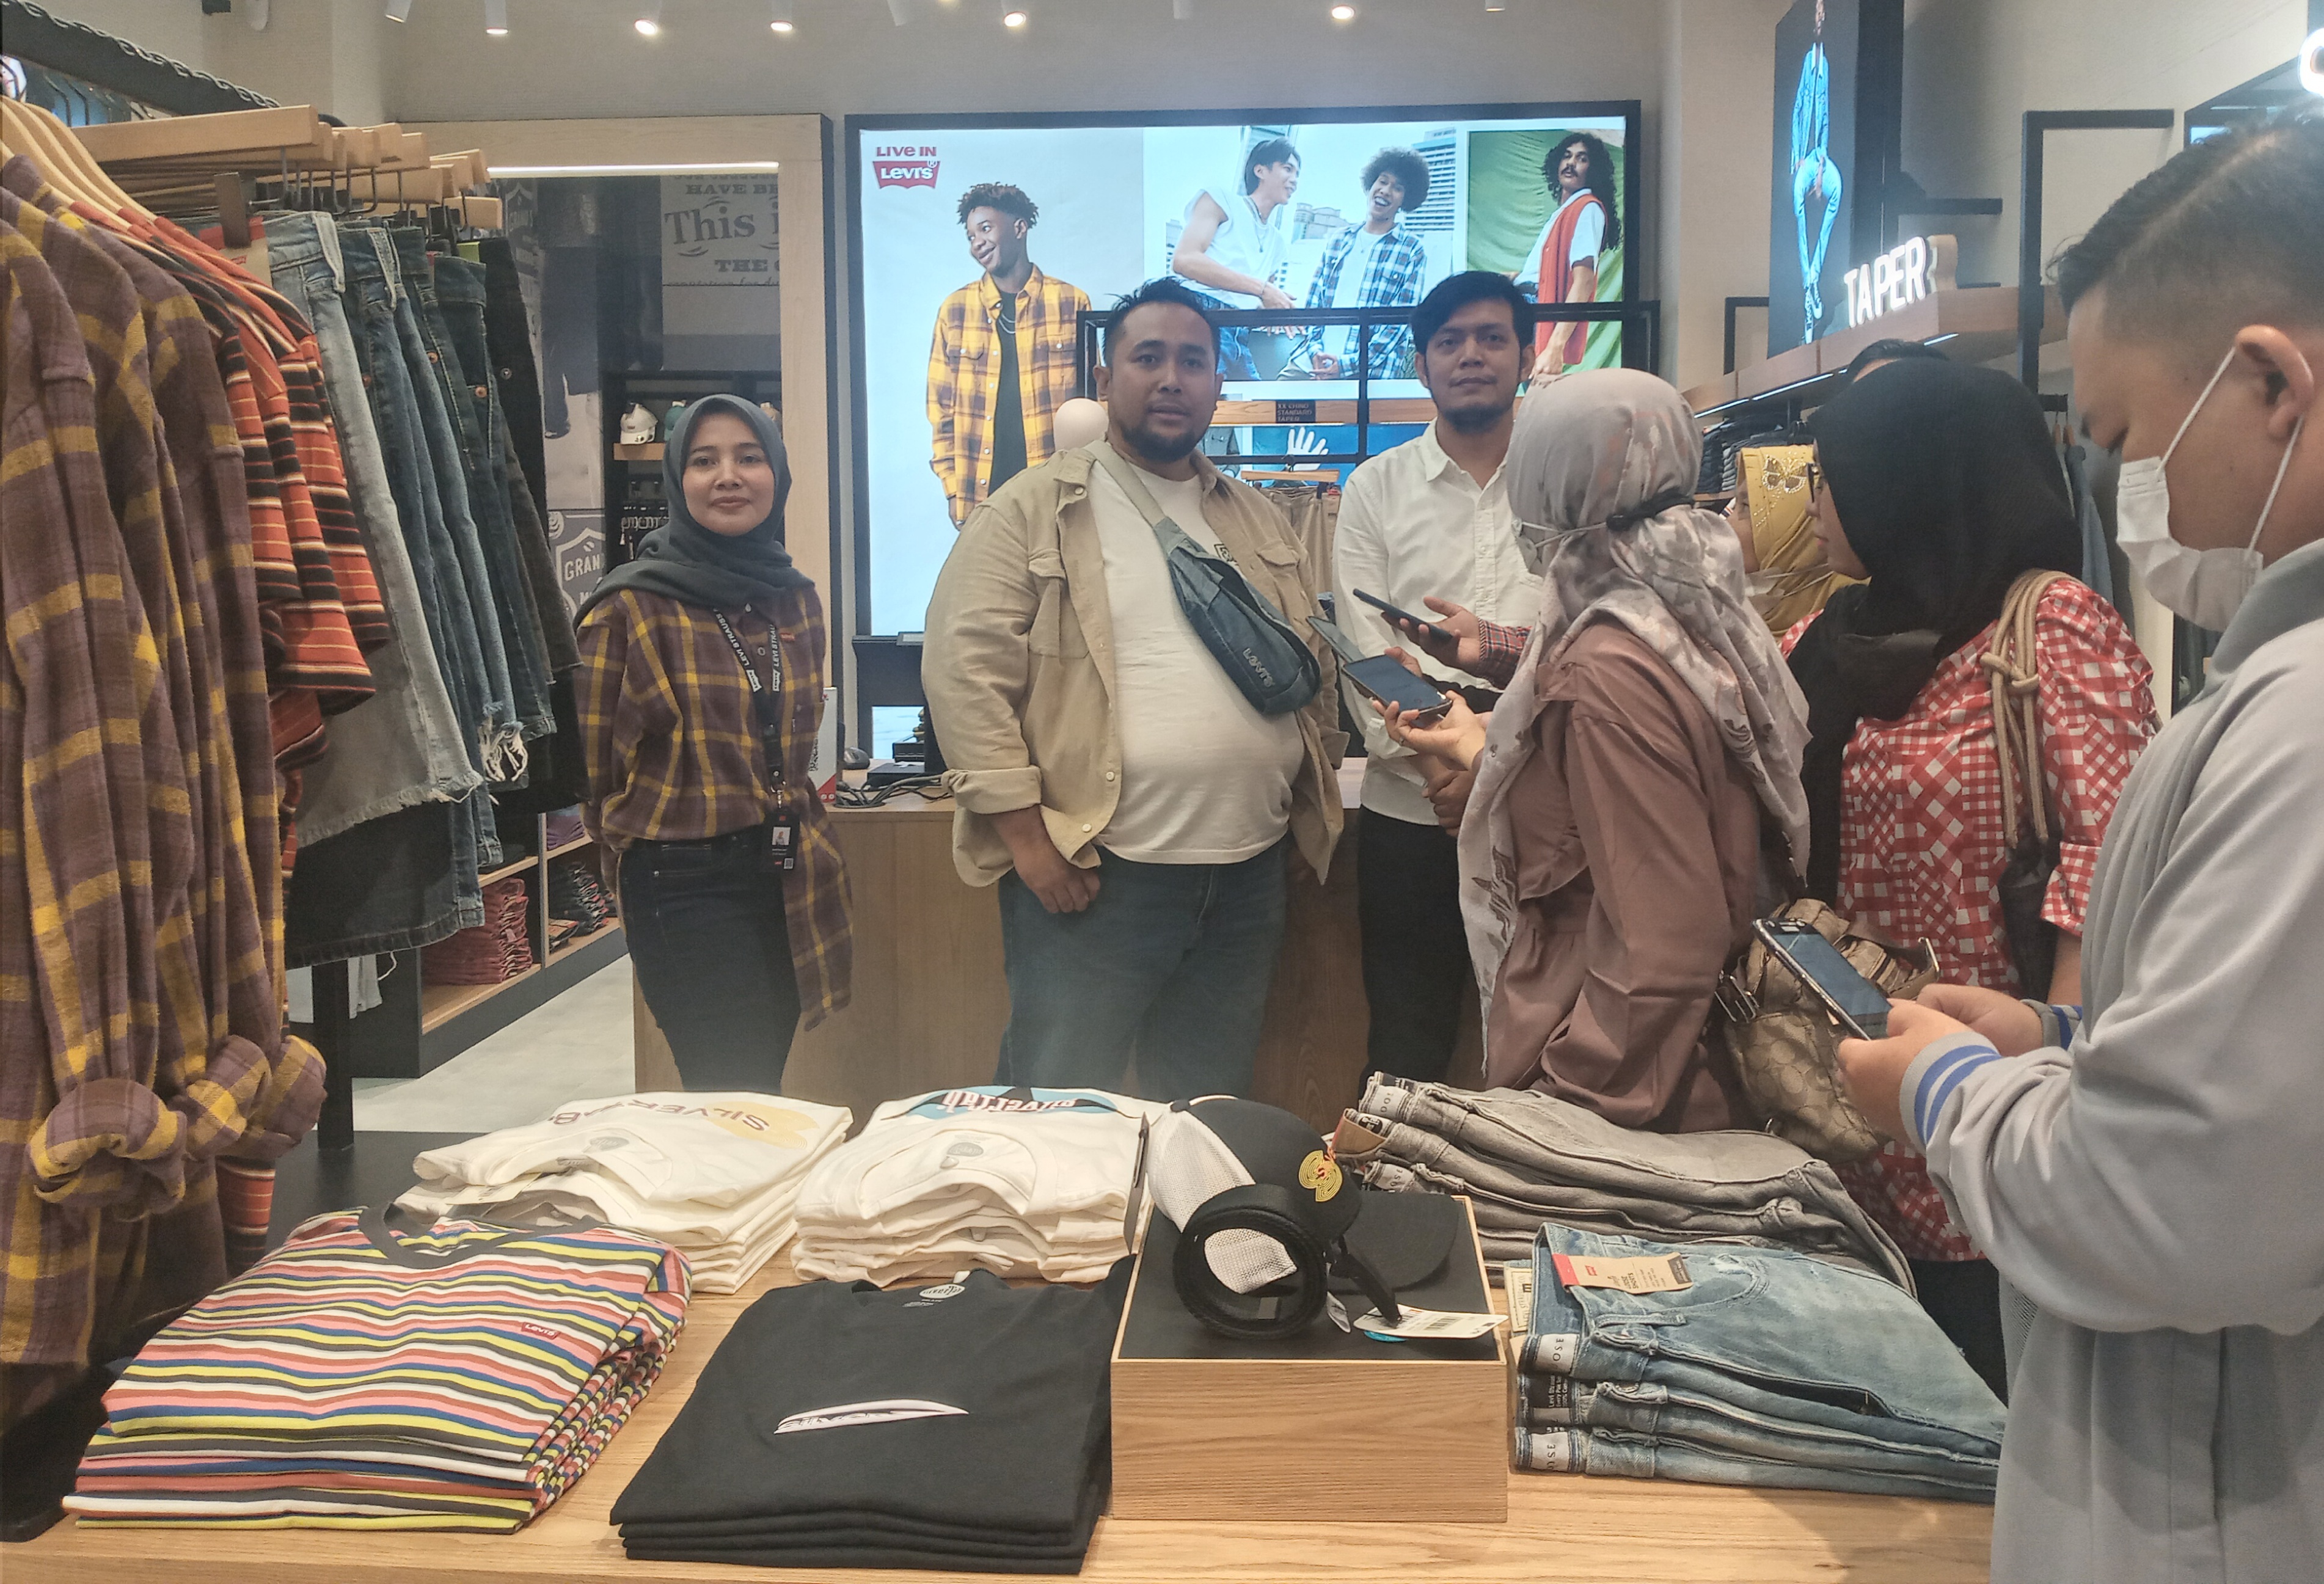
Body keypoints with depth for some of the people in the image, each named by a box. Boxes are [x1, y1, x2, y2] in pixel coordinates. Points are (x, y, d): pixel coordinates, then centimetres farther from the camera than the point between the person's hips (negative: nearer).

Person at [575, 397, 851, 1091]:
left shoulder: (796, 599, 9)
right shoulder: (630, 606, -9)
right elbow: (591, 765, -3)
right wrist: (653, 838, 7)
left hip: (788, 878, 6)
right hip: (688, 885, -6)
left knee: (761, 1090, 12)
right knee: (738, 1097, -8)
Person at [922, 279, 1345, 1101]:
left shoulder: (1260, 522, 16)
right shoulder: (1032, 510, -3)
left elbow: (1315, 667, 20)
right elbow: (966, 670, -10)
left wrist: (1314, 799, 11)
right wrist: (1025, 834, -14)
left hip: (1248, 874, 5)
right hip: (1090, 877, -5)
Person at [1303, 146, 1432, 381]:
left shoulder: (1413, 252, 3)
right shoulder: (1339, 240, 16)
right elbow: (1314, 300, 13)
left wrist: (1349, 365, -13)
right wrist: (1315, 351, -5)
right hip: (1314, 364, 4)